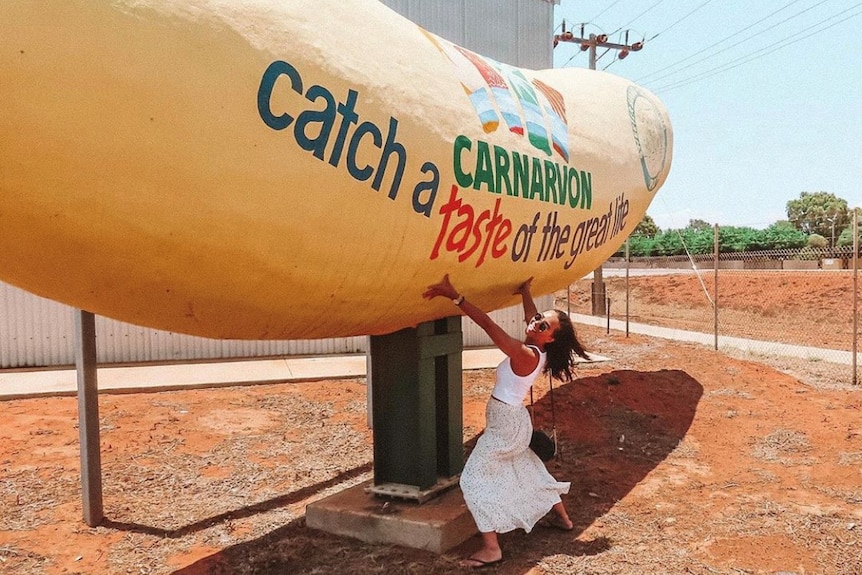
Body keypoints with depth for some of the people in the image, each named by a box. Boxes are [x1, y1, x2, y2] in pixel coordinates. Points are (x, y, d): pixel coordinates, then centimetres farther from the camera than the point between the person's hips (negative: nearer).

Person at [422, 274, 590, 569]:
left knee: (473, 479, -4)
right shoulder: (537, 352, -4)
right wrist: (524, 291, 25)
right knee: (528, 470, 28)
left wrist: (454, 296, -38)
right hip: (514, 422, 10)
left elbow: (487, 324, -35)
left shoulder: (524, 355, -27)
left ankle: (491, 548, -4)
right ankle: (562, 517, 46)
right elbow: (529, 317, 17)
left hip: (505, 425, -10)